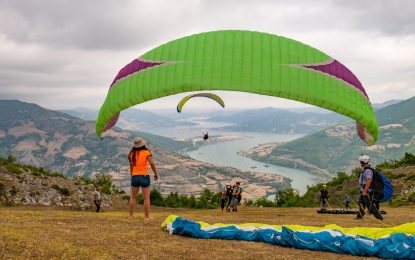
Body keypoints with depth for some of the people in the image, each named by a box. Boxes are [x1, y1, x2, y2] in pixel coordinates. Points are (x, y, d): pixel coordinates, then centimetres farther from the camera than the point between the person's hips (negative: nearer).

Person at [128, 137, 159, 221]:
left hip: (135, 176, 3)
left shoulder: (132, 154, 4)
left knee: (133, 197, 14)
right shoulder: (146, 152, -6)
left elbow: (131, 166, 11)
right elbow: (152, 164, -13)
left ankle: (131, 215, 13)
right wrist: (156, 174, -2)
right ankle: (147, 217, -2)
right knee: (146, 198, 0)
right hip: (144, 176, -3)